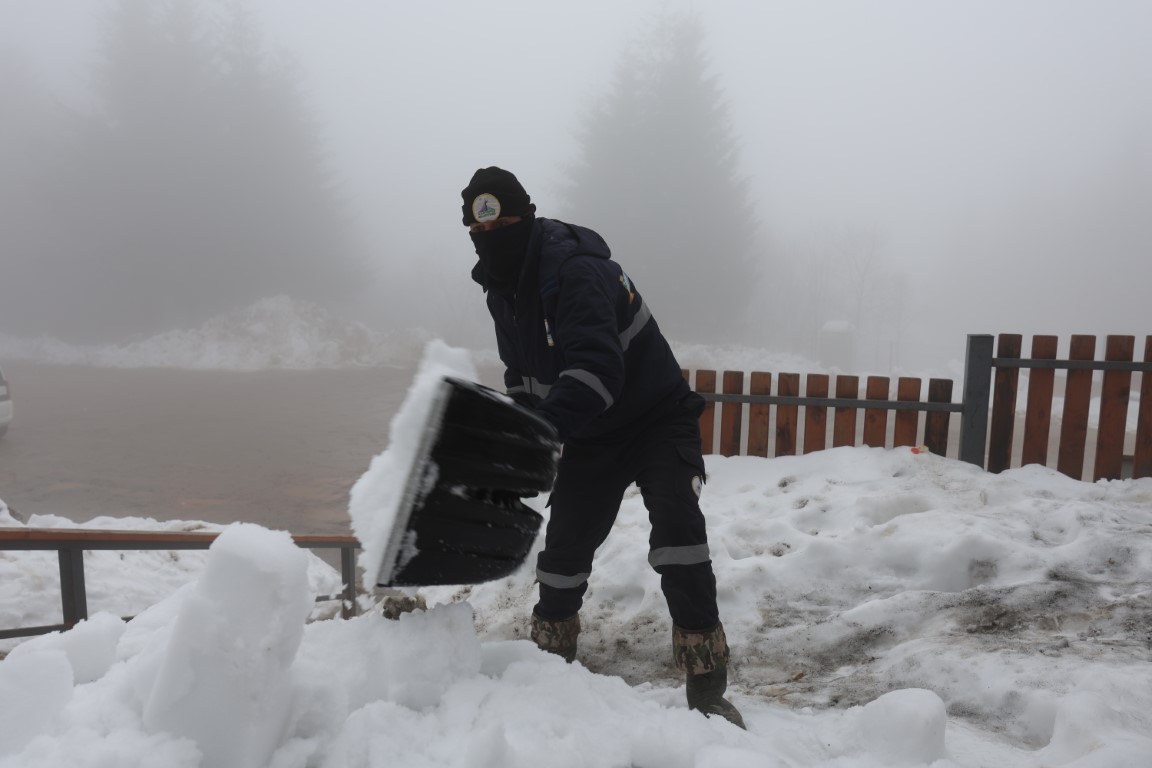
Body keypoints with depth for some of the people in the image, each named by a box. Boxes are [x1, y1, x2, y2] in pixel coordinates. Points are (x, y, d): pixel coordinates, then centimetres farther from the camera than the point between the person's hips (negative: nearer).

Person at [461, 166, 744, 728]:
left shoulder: (575, 270, -28)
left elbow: (596, 373, -41)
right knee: (566, 540, 7)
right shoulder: (502, 289, 0)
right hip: (589, 435, 7)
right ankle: (549, 655, 30)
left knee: (676, 523, -23)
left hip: (657, 417, -6)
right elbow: (522, 377, 12)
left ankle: (706, 685, -9)